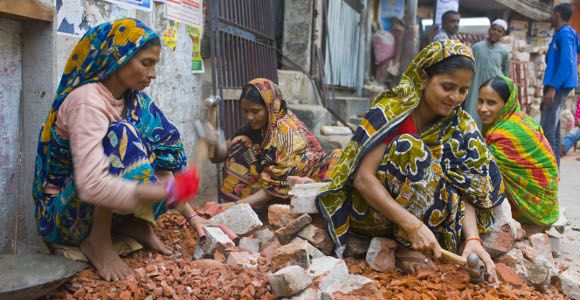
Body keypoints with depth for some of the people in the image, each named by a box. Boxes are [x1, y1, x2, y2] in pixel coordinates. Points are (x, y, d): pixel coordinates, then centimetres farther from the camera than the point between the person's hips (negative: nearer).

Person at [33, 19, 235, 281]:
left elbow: (164, 154, 0)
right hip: (60, 213, -7)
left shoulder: (133, 100, -1)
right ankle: (97, 239, -19)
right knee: (121, 137, -29)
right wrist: (169, 190, -35)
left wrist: (192, 216, -7)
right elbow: (92, 186, -37)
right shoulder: (88, 102, -25)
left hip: (103, 206, 7)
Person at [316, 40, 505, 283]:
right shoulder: (390, 111, -19)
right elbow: (363, 178, -26)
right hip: (368, 210, -5)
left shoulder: (460, 125, -5)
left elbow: (464, 189, -11)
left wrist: (472, 238, -30)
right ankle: (408, 247, -21)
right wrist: (413, 225, -36)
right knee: (409, 149, -28)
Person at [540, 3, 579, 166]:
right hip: (558, 87, 10)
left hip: (558, 87, -10)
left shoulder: (564, 33, -10)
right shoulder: (562, 34, 20)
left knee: (546, 130, -13)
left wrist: (552, 88, -27)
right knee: (552, 129, 12)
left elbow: (566, 62, -21)